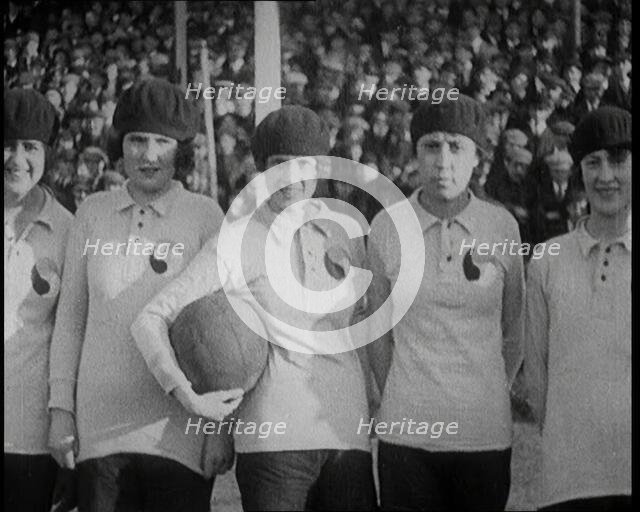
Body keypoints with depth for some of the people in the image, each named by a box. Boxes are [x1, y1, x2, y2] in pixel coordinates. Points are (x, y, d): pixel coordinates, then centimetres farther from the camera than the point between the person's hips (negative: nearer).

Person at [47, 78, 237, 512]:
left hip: (177, 434, -2)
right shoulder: (92, 213, 9)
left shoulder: (204, 216, 0)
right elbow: (70, 317, 12)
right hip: (99, 427, 3)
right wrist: (61, 407, 7)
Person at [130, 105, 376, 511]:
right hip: (274, 437, -4)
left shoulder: (346, 231, 11)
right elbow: (151, 319, -1)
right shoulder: (234, 243, -2)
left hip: (349, 433, 4)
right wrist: (185, 393, -14)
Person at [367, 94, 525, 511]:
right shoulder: (386, 227, -2)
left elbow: (514, 331, 9)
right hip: (405, 432, 0)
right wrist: (399, 406, 11)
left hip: (486, 434, 0)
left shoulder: (502, 226, -2)